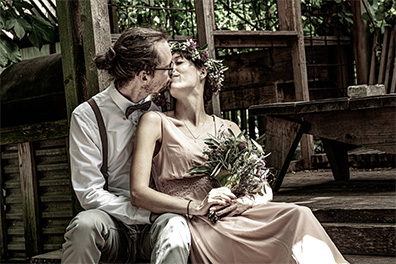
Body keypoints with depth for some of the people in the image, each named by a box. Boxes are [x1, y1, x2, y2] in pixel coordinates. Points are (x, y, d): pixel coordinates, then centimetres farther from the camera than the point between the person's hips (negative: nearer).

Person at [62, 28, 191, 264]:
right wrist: (149, 214, -17)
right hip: (113, 222, 0)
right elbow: (90, 193, -9)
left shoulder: (159, 110, 6)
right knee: (85, 224, -34)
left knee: (175, 226, -34)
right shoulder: (87, 116, -5)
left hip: (155, 224, 1)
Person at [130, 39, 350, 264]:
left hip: (237, 216, 5)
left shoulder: (228, 129, 19)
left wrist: (247, 201, -8)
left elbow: (265, 191, 16)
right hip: (199, 226, -4)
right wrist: (197, 207, -16)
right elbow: (138, 194, -3)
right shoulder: (155, 122, 8)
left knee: (298, 216, -26)